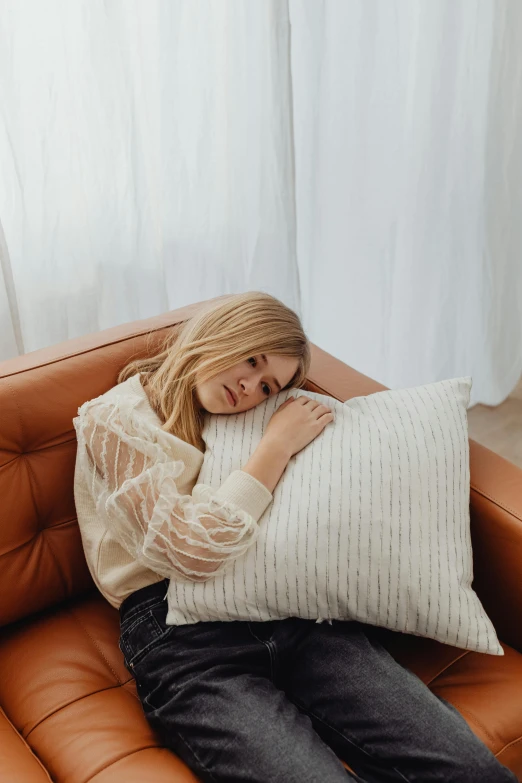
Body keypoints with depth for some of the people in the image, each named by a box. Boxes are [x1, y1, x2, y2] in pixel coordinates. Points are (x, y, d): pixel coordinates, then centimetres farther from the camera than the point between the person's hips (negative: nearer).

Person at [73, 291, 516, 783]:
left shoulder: (229, 418, 20)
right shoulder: (115, 420, 1)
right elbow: (196, 548, -12)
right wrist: (278, 444, -5)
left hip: (289, 609, 5)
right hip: (182, 637, -4)